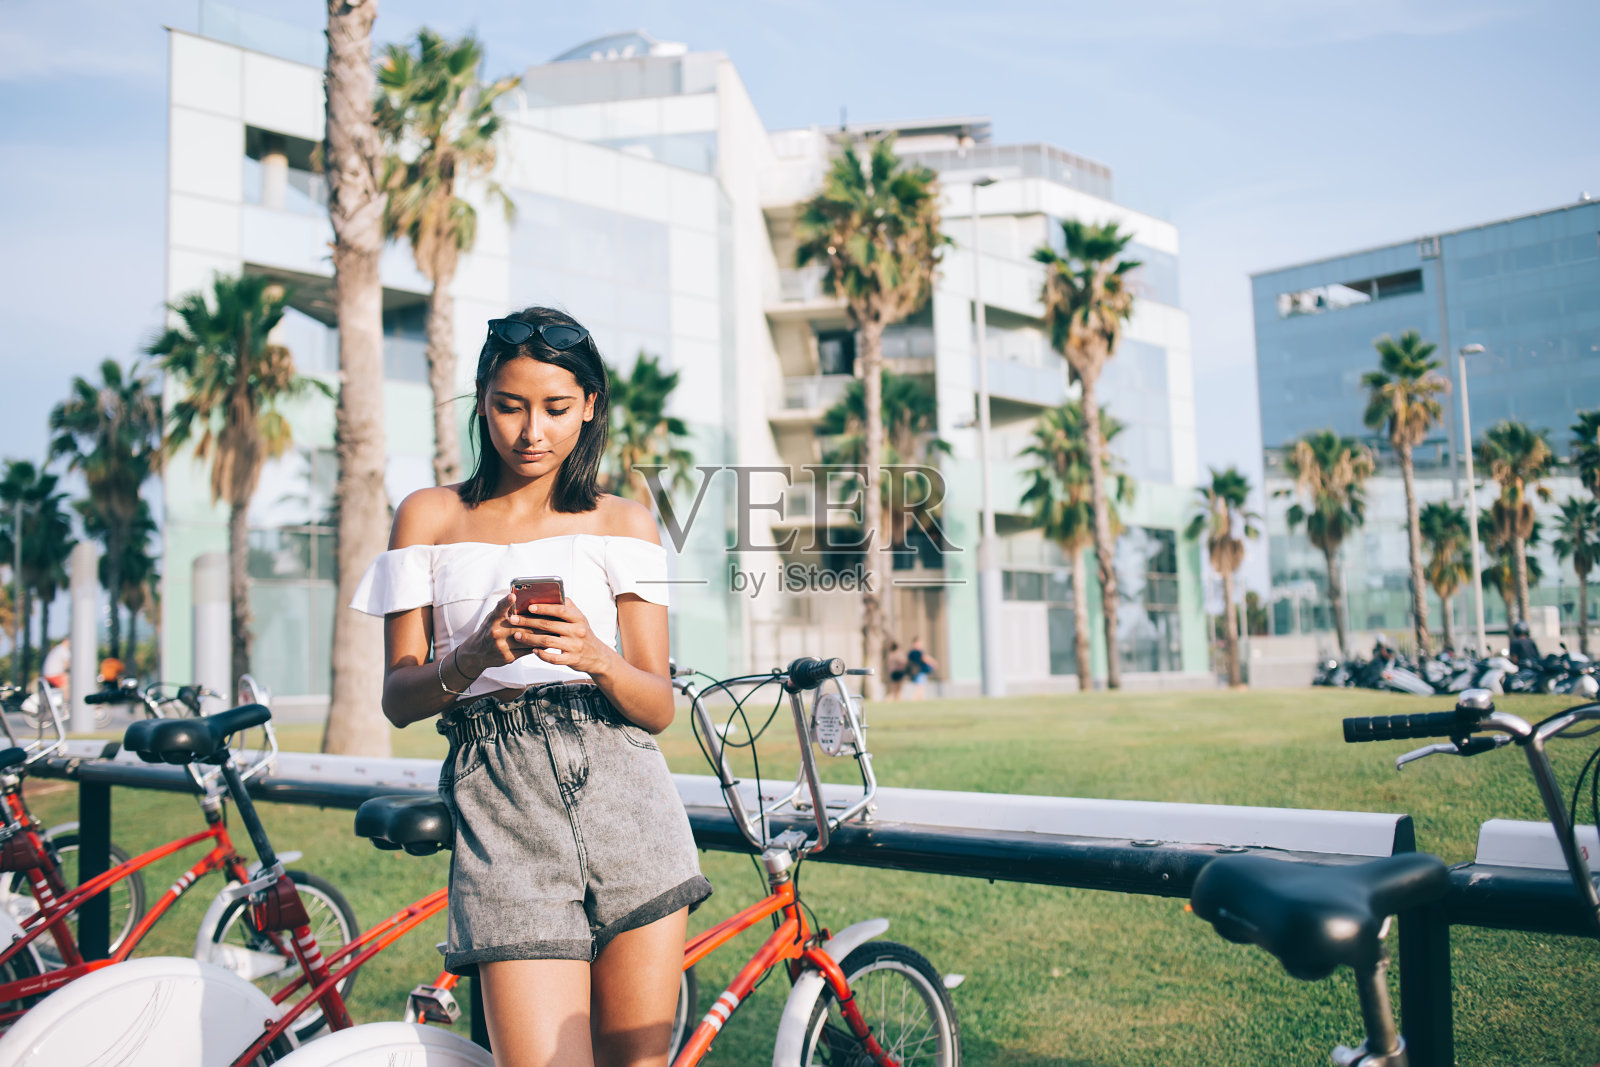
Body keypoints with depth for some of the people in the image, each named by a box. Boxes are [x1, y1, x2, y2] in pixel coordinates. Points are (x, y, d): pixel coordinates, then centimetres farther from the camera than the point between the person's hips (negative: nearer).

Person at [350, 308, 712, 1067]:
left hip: (624, 802, 1)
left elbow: (659, 707, 5)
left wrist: (593, 656, -15)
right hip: (501, 806, -1)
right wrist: (476, 655, -13)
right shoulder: (431, 516, 11)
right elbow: (398, 700, 6)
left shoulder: (624, 523, 12)